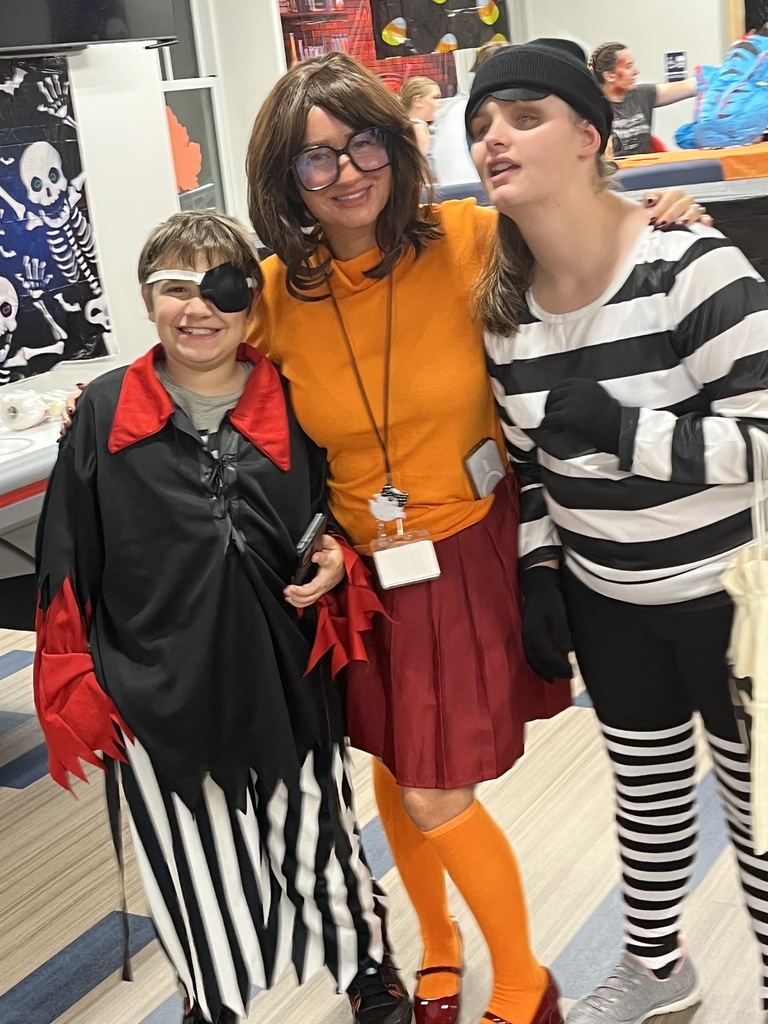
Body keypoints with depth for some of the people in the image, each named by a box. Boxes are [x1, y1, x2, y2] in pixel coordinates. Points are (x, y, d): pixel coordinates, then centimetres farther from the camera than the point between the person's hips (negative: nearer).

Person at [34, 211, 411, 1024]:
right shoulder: (105, 413, -6)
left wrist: (336, 564, -8)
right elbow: (67, 570, 0)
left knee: (319, 843, 17)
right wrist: (74, 690, 0)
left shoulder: (292, 408, -3)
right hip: (159, 692, 0)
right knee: (196, 866, 15)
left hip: (287, 682, 1)